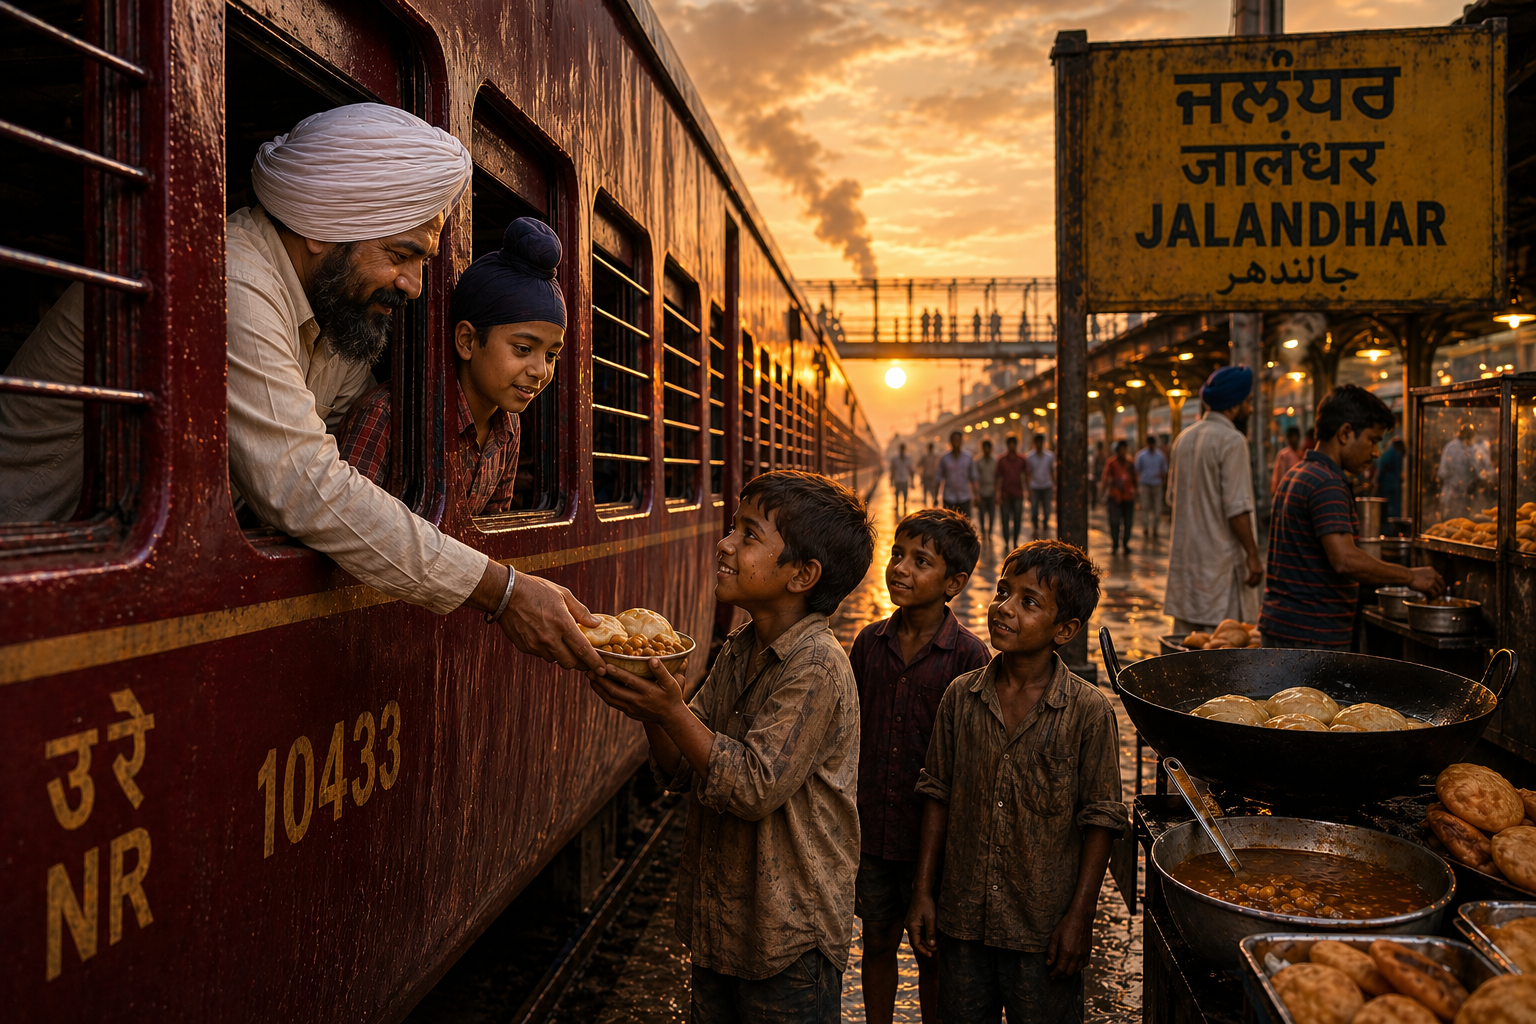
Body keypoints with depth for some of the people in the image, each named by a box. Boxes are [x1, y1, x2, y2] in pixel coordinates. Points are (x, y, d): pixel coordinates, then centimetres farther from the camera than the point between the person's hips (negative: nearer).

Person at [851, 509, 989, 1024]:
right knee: (878, 942, 17)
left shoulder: (968, 657, -13)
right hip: (871, 830, 4)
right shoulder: (870, 643, -1)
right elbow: (849, 736, 8)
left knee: (932, 955, 12)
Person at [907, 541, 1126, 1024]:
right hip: (962, 917, 3)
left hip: (1044, 928, -3)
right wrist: (923, 891, 4)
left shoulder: (1089, 711, -12)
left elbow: (1100, 819, -7)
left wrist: (1080, 916, -7)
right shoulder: (961, 696, -3)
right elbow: (938, 795, 4)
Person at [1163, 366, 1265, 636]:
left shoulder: (1183, 438, 12)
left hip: (1185, 554, 8)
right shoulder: (1232, 440, -13)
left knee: (1185, 642, 12)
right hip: (1219, 559, -8)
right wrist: (1253, 555, -14)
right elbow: (1236, 507, -18)